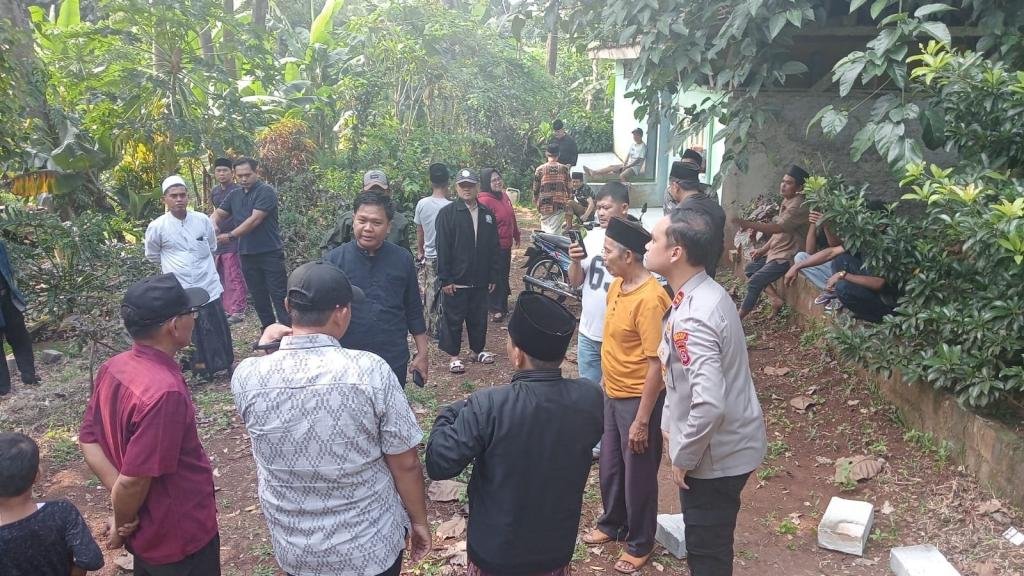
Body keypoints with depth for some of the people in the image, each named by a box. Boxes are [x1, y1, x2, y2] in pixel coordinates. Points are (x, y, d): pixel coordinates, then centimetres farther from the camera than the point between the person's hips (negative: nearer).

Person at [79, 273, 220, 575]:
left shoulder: (113, 368, -6)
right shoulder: (164, 392, -34)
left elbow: (88, 439, 0)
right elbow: (134, 481, -29)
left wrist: (123, 507, -7)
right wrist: (122, 524, -10)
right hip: (179, 537, -7)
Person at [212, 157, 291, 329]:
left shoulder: (266, 191, -10)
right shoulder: (235, 194, 12)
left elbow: (255, 220, -18)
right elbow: (219, 213, 15)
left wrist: (230, 236, -17)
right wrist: (214, 225, -10)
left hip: (270, 252, -7)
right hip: (247, 254, 7)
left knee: (279, 295, -6)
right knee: (258, 296, 12)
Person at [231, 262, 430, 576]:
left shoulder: (247, 376, -16)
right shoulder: (370, 370, -23)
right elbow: (406, 464, -15)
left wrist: (265, 345, 23)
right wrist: (419, 521, 0)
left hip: (294, 550, 3)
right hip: (371, 546, -3)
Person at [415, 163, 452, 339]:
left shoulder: (422, 204, -5)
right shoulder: (450, 207, -19)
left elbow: (419, 231, 6)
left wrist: (420, 251, 20)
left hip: (429, 256, 4)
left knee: (430, 292, 15)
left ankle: (430, 327, 25)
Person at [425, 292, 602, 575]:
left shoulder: (489, 407, -29)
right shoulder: (590, 399, -16)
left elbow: (439, 464, -21)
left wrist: (451, 414, -5)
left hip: (496, 552, -3)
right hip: (557, 549, 3)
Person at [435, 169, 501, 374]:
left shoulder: (487, 214, 8)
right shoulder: (447, 213, -6)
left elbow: (493, 248, 10)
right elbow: (442, 249, -9)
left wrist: (493, 277, 7)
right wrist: (445, 279, -13)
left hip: (480, 280, 4)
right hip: (456, 280, -4)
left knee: (479, 317, 14)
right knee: (453, 319, 4)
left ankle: (478, 349, 30)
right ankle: (453, 356, 16)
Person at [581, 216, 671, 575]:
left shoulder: (650, 299, -26)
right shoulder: (617, 285, 2)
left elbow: (656, 365, -24)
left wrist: (642, 421, -22)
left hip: (638, 399, -8)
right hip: (613, 394, 8)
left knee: (638, 474, 10)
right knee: (610, 466, 22)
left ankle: (640, 544, 30)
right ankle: (612, 524, 44)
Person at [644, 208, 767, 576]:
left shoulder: (693, 317, -30)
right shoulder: (703, 293, 2)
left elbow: (710, 404, -35)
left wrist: (683, 457, -20)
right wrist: (671, 427, 18)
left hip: (715, 454, -9)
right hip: (726, 445, 9)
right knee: (707, 544, 26)